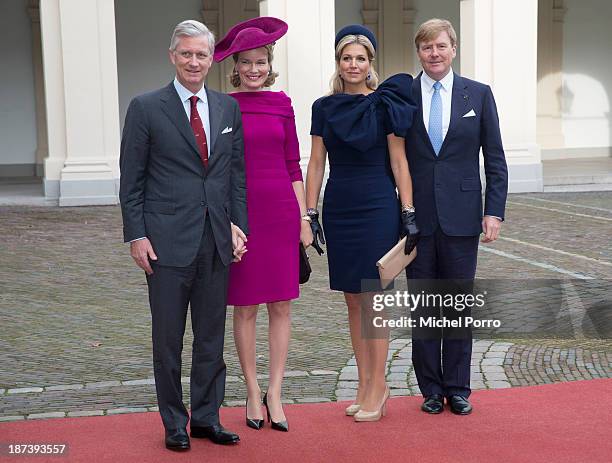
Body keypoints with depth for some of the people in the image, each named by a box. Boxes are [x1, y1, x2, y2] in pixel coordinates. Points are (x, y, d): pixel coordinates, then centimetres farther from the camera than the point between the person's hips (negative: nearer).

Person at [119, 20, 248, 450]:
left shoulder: (229, 108, 10)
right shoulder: (146, 108, -1)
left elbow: (238, 173, 12)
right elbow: (132, 180, -2)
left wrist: (238, 224, 3)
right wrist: (137, 235, -7)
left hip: (217, 240, 4)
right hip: (168, 240, -3)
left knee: (212, 336, 11)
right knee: (168, 338, 5)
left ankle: (207, 417, 23)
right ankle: (174, 423, 18)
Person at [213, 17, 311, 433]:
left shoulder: (282, 103, 7)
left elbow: (293, 166, 9)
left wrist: (303, 218, 5)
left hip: (281, 212, 3)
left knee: (281, 306, 4)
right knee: (246, 307, 5)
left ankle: (275, 393, 13)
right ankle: (253, 393, 17)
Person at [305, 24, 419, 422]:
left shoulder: (385, 104, -4)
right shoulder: (325, 108, 7)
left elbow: (399, 162, -4)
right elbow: (316, 164, 8)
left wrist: (408, 213, -8)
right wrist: (311, 214, 3)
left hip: (378, 208, -4)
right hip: (339, 209, 4)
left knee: (373, 299, -2)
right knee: (354, 301, 9)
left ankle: (378, 385, 7)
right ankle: (366, 385, 17)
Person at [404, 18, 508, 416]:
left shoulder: (478, 94, 4)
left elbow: (495, 159, 5)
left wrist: (495, 211, -3)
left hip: (461, 216, 0)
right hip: (417, 216, 0)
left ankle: (458, 389, 17)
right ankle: (431, 389, 17)